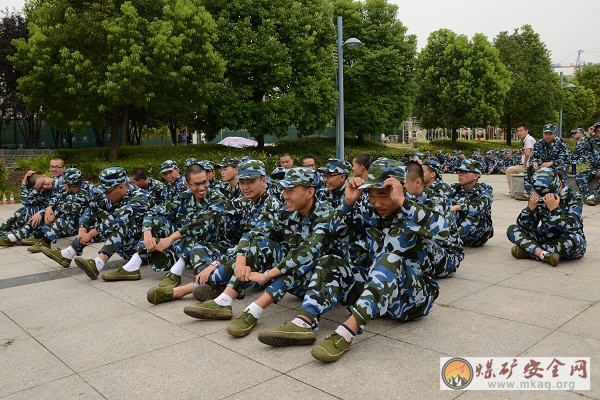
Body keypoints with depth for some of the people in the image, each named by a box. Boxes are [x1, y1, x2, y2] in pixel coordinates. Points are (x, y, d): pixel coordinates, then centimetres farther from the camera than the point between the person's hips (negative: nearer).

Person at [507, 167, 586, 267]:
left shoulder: (573, 197, -12)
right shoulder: (537, 197, -3)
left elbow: (572, 228, -27)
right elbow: (523, 226, -5)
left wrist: (554, 209, -33)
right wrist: (530, 208, -21)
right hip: (545, 238, 4)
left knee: (574, 240, -38)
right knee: (512, 230, -12)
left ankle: (529, 249, -23)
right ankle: (543, 254, -33)